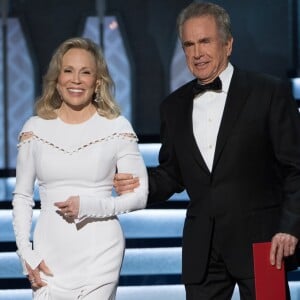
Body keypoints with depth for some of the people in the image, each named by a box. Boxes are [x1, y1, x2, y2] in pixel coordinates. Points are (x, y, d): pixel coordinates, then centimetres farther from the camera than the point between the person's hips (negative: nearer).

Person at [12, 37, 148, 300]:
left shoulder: (117, 127, 0)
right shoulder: (35, 128, 6)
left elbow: (139, 195, 0)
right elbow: (22, 196, 11)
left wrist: (89, 206, -14)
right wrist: (26, 253, 1)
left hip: (99, 254, -2)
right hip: (50, 254, 2)